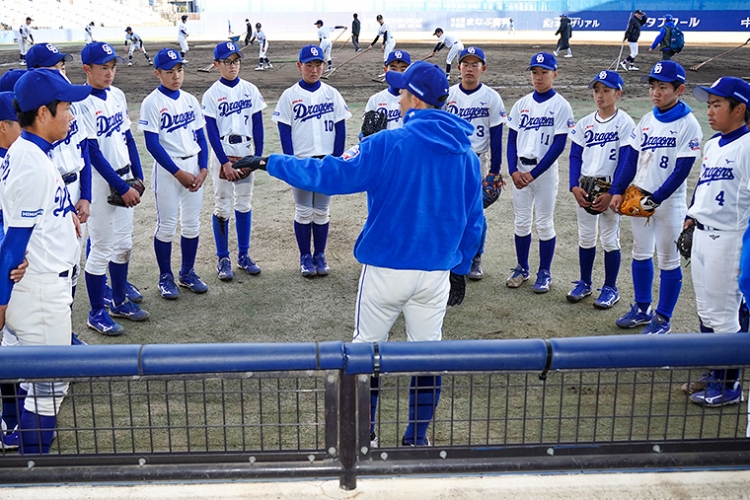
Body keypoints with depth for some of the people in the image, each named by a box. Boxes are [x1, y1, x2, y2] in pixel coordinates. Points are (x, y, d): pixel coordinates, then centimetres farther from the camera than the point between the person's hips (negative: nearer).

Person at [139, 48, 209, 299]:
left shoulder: (190, 100, 7)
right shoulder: (152, 103, -8)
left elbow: (200, 137, 9)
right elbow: (152, 144, -13)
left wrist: (203, 169, -4)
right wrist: (178, 173, -16)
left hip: (193, 167, 5)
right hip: (167, 169, -5)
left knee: (192, 224, 10)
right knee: (166, 226, 4)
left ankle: (187, 273, 25)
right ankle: (165, 277, 18)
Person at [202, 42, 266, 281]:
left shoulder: (250, 90, 2)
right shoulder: (212, 94, -5)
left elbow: (257, 125, 3)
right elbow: (212, 132, -8)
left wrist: (258, 157, -3)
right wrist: (225, 162, -13)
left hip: (246, 155, 3)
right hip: (222, 156, -3)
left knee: (244, 205, 10)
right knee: (222, 206, 3)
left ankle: (243, 255, 21)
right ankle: (223, 259, 12)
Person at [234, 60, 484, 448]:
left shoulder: (389, 144, -14)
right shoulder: (465, 153, 3)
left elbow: (331, 175, -14)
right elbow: (474, 221, 8)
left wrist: (270, 163, -3)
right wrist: (461, 268, 19)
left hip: (386, 268, -4)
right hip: (437, 273, 4)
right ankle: (417, 439, 23)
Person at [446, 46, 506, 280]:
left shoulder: (491, 97, -3)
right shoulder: (447, 94, 2)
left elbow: (496, 136, -2)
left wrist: (494, 170, -5)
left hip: (478, 161, -1)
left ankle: (475, 260, 18)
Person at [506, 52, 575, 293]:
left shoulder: (561, 106, -7)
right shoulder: (521, 104, 6)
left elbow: (559, 145, -12)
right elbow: (512, 139, 6)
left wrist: (534, 173, -16)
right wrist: (513, 170, -8)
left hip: (545, 171, -4)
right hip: (520, 170, 4)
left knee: (544, 223, 4)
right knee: (521, 221, 10)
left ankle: (544, 273, 15)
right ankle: (522, 268, 24)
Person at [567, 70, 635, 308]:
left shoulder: (625, 123, -7)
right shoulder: (584, 123, 6)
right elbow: (575, 157, 6)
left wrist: (612, 194, -18)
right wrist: (575, 187, -8)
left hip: (610, 188, -4)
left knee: (609, 240, 4)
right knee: (585, 237, 13)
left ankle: (610, 289, 17)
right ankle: (584, 283, 27)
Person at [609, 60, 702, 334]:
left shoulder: (688, 125, -12)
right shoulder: (646, 120, 6)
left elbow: (681, 170, -16)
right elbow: (630, 157, 7)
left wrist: (655, 199, -21)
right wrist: (618, 191, -3)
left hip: (668, 203, -6)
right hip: (637, 199, 6)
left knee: (668, 261, 4)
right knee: (640, 254, 16)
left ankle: (663, 318, 14)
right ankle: (642, 309, 30)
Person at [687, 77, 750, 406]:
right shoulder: (713, 144, 12)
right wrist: (690, 221, 20)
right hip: (702, 235, 9)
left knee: (723, 316, -1)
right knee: (705, 311, 16)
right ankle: (714, 375, 30)